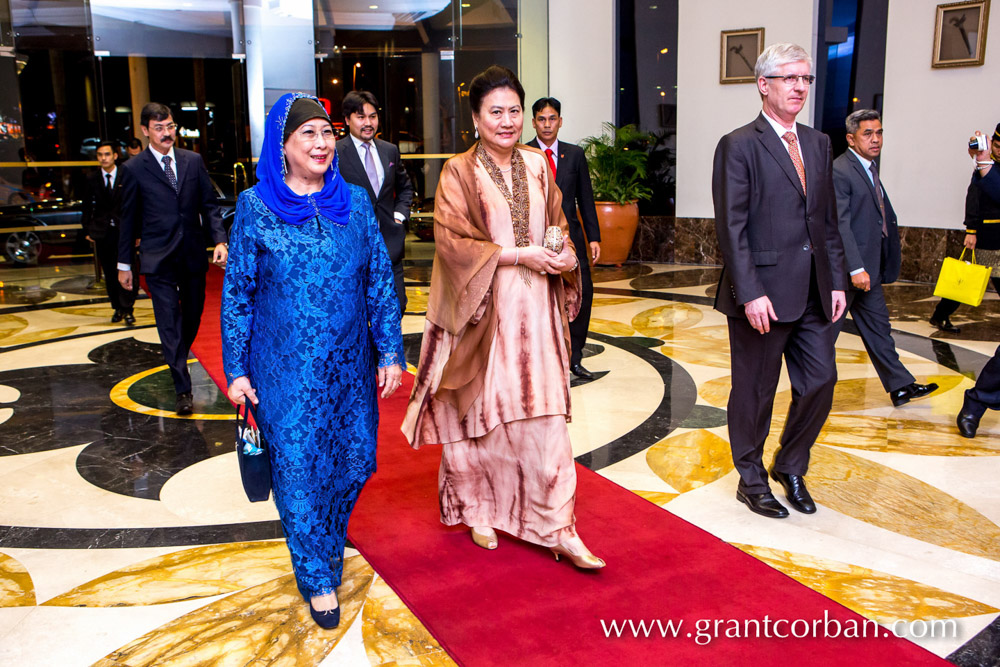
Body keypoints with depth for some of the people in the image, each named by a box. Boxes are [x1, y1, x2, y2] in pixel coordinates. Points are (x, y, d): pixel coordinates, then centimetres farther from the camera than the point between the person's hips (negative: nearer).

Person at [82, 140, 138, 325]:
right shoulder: (91, 178, 6)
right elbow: (87, 206, 10)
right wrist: (88, 229, 4)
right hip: (102, 232, 3)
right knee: (109, 273, 7)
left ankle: (127, 309, 2)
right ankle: (117, 308, 18)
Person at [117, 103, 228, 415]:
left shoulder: (194, 161, 5)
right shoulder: (134, 168, -1)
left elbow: (209, 205, 7)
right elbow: (129, 218, 3)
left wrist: (219, 240, -8)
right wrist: (124, 263, 5)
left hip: (193, 255, 3)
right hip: (158, 259, -3)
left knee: (193, 315, 14)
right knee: (169, 322, -5)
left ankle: (179, 361, 40)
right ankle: (183, 389, -2)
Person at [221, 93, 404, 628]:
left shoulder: (355, 202, 3)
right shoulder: (255, 207, -4)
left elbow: (380, 280, 5)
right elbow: (236, 292, -1)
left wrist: (390, 352, 1)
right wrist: (236, 371, -3)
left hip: (350, 364, 3)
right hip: (285, 368, -3)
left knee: (355, 459, 11)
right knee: (298, 468, 3)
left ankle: (326, 539, 41)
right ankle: (318, 577, 22)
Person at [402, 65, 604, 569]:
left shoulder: (538, 166, 9)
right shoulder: (458, 172, -4)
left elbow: (558, 223, 18)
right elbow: (451, 241, -11)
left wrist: (562, 254, -5)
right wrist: (517, 254, -16)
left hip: (535, 310, 3)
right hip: (484, 310, -3)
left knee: (545, 416, 1)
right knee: (481, 410, 9)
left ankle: (558, 528, 8)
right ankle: (479, 510, 30)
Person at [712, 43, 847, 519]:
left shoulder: (819, 144, 14)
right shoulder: (738, 146, -7)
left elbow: (829, 220, 16)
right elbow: (731, 227, -13)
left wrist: (837, 280, 9)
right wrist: (751, 293, -19)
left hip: (814, 294, 7)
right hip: (763, 294, -6)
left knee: (820, 382, 9)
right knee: (755, 392, 6)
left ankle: (790, 468, 31)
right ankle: (751, 481, 24)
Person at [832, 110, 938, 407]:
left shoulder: (869, 168, 15)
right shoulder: (839, 171, -16)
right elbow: (840, 224, -21)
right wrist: (856, 269, -24)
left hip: (868, 268, 9)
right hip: (845, 269, -9)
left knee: (878, 326, 14)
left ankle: (900, 386, 20)